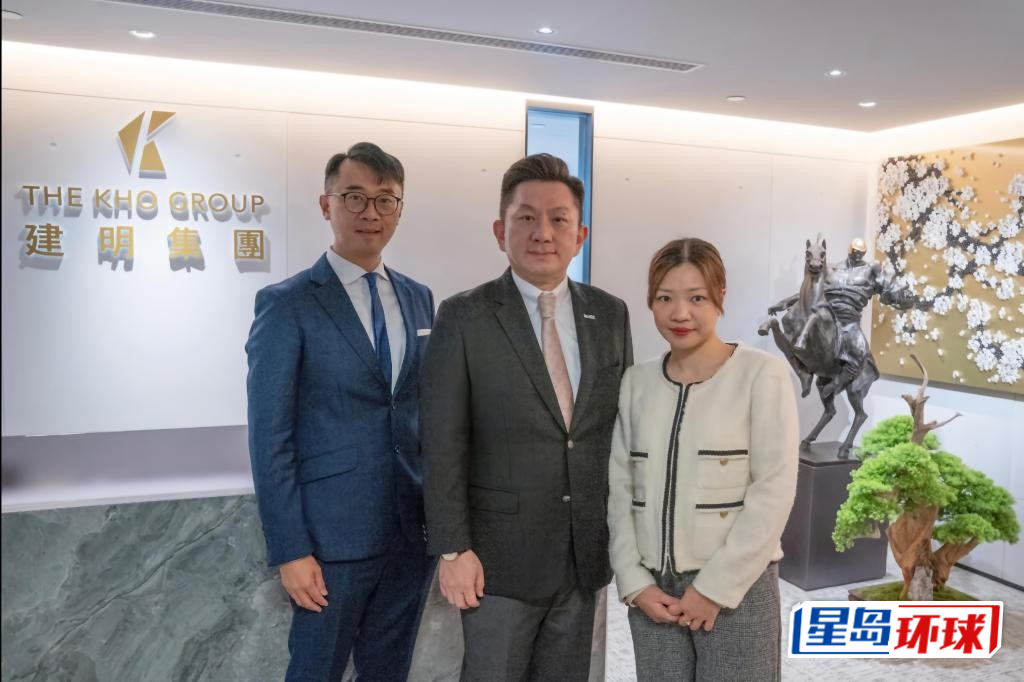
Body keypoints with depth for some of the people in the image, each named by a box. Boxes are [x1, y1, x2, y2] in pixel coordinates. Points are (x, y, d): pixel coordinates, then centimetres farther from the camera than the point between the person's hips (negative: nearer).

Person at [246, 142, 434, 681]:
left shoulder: (419, 299, 7)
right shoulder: (287, 304, -9)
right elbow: (270, 437, -11)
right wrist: (289, 551, -14)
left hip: (414, 530, 5)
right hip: (333, 535, -5)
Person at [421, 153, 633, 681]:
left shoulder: (611, 315, 3)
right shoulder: (464, 317, -9)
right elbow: (442, 446, -9)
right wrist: (453, 550, -11)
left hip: (587, 553, 4)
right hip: (500, 556, -4)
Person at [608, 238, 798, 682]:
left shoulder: (762, 374, -9)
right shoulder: (635, 383, 4)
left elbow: (774, 491, -11)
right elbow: (619, 488, 5)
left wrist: (716, 586, -11)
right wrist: (633, 581, -2)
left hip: (737, 589, -3)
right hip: (653, 590, 4)